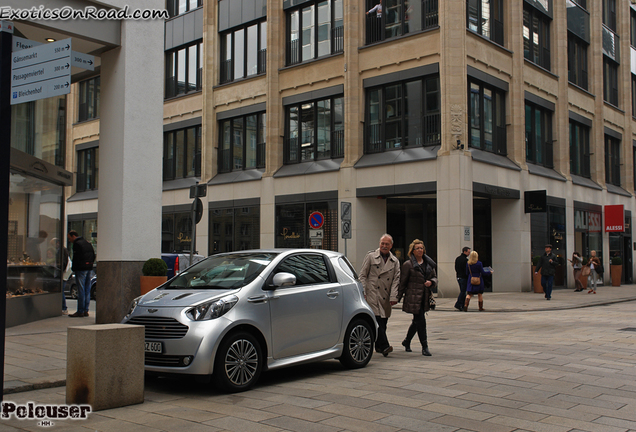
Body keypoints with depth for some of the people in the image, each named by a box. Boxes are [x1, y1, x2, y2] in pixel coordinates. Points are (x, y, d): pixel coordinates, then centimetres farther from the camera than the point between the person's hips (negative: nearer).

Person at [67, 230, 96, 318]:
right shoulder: (87, 243, 18)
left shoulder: (77, 244, -9)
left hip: (81, 270, -9)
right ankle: (85, 310, 12)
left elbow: (76, 258, -15)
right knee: (87, 290, 10)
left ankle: (80, 311, -5)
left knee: (81, 290, -7)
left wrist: (74, 268, -6)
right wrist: (90, 264, 16)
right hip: (89, 268, 9)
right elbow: (93, 256, 19)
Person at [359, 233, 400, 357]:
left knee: (383, 321, 7)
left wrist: (393, 297, -5)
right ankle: (384, 346, -19)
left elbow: (396, 280, 6)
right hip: (372, 294, -3)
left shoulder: (395, 261, 12)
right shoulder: (370, 256, 5)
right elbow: (362, 275, 4)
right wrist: (363, 292, -6)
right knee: (378, 319, -15)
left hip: (386, 297, 4)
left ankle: (379, 346, 22)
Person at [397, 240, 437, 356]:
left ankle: (406, 341, 35)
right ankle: (424, 347, -1)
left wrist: (431, 282, -6)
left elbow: (435, 277, 18)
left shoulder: (429, 263, 12)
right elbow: (402, 282, -4)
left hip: (425, 298, 6)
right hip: (414, 298, -6)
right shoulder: (408, 264, -6)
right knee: (420, 321, -8)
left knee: (417, 321, 16)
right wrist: (398, 297, -4)